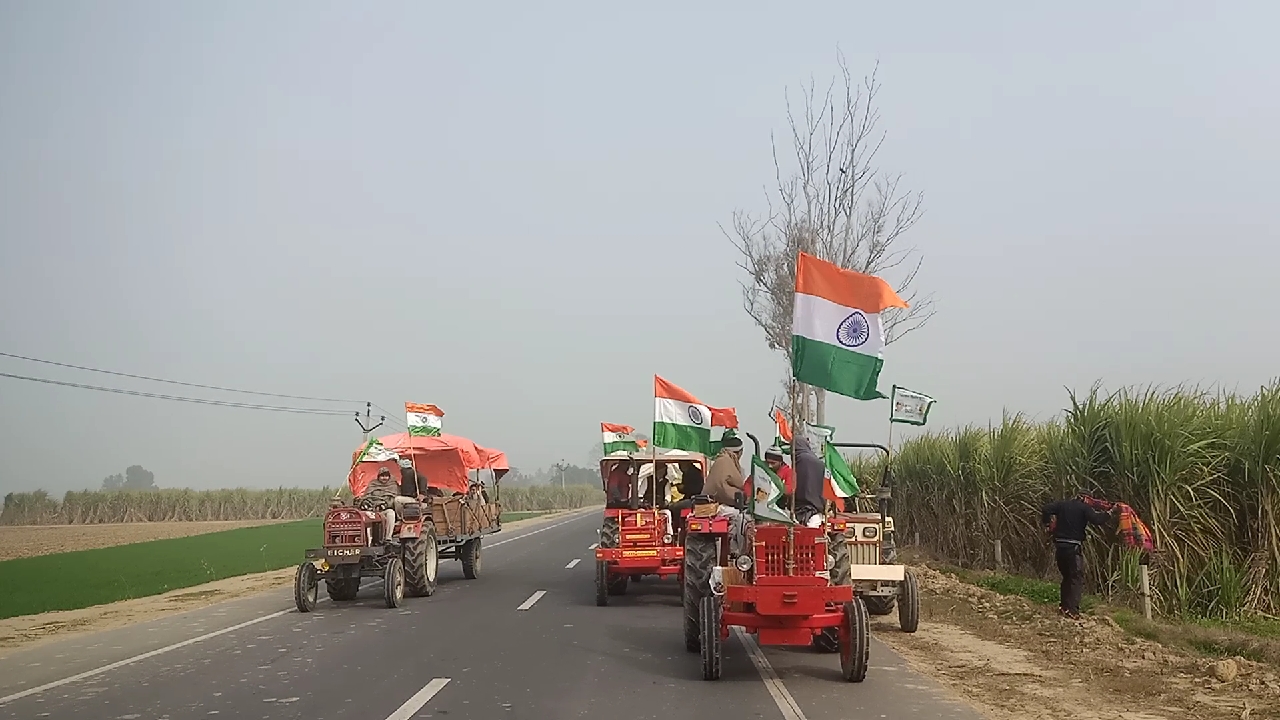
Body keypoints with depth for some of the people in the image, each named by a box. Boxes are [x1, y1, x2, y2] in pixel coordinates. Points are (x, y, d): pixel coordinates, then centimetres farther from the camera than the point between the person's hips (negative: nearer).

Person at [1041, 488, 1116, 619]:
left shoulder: (1062, 504, 10)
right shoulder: (1084, 508, -3)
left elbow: (1046, 510, -1)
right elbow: (1096, 520, -15)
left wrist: (1046, 524, 11)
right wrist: (1109, 513, -2)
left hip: (1059, 545, 5)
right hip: (1074, 547, -5)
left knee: (1066, 576, 20)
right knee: (1077, 578, -1)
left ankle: (1063, 605, 21)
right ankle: (1072, 609, -11)